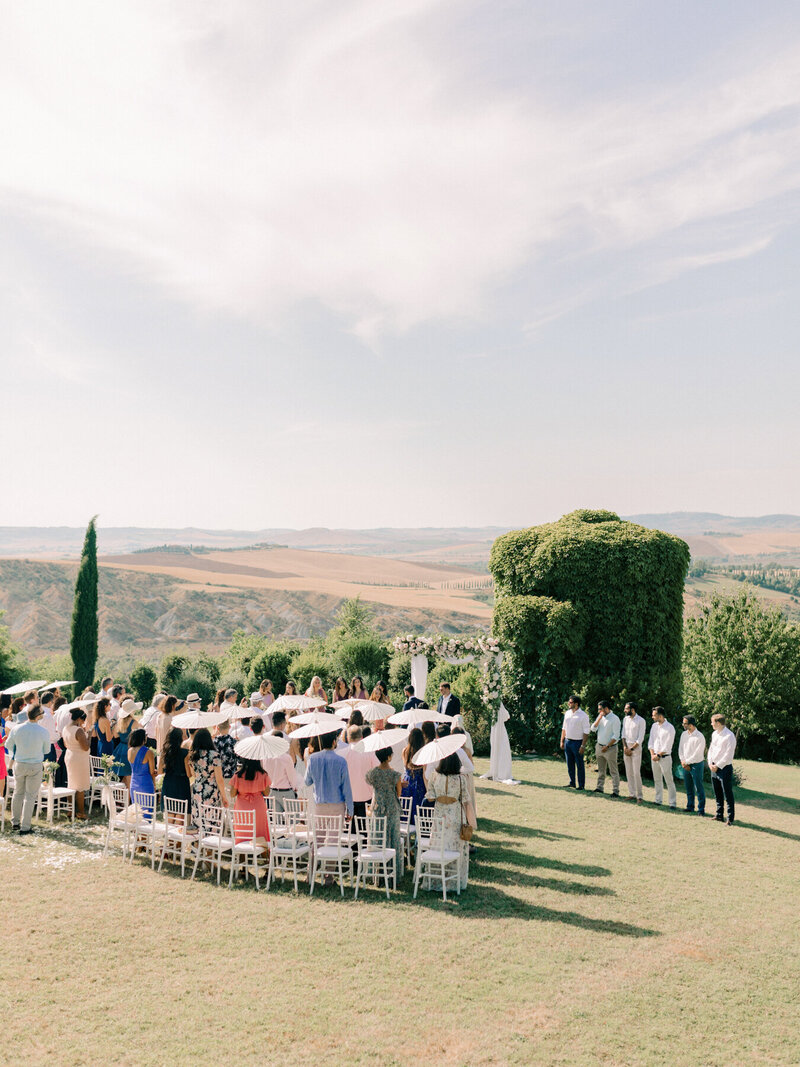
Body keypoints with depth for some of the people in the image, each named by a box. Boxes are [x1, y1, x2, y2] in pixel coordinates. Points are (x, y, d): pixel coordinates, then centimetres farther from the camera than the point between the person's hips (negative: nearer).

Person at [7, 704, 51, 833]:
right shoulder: (43, 731, -15)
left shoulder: (16, 729, -10)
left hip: (19, 764, 3)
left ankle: (15, 822, 29)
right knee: (30, 796, 5)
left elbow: (9, 744, 6)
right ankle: (25, 827, 7)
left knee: (18, 792, 20)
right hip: (36, 766, -3)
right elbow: (46, 750, -2)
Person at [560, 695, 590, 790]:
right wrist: (562, 741, 12)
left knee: (580, 765, 2)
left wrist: (583, 746, -17)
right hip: (567, 741, 6)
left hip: (577, 742, -6)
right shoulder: (567, 713, 8)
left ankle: (581, 785, 10)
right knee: (570, 764, 13)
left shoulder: (583, 715, -11)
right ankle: (572, 783, 23)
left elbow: (586, 732, -12)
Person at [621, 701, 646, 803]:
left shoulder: (641, 721, -10)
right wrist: (625, 747, -3)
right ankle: (631, 794, 14)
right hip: (626, 748, 6)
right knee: (628, 772, 7)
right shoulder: (625, 719, 9)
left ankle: (639, 796, -1)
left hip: (636, 747, -6)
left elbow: (640, 738, -12)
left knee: (636, 773, -8)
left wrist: (631, 749, -13)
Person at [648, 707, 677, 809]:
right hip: (654, 757, 7)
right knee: (657, 780, 12)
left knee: (669, 780, -6)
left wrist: (658, 755, -12)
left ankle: (673, 803, -3)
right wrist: (652, 754, -3)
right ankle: (658, 800, 21)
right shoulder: (654, 726, 10)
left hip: (665, 757, -6)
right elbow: (651, 741, 10)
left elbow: (667, 746, -14)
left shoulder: (670, 728, -11)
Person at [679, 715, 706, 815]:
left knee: (699, 788, -2)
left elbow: (697, 754, -17)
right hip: (686, 765, 7)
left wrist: (686, 762, -10)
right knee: (688, 787, 14)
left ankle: (701, 809, 5)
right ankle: (690, 807, 25)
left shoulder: (699, 737, -15)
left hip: (696, 765, -7)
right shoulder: (684, 734, 7)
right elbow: (680, 749, 9)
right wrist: (683, 762, -3)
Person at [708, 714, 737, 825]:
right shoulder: (714, 734, 10)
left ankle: (730, 818, 4)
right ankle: (719, 816, 25)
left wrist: (717, 766, -14)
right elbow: (711, 749, 16)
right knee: (717, 794, 15)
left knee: (728, 794, -2)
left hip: (725, 768, -8)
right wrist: (710, 763, 2)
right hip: (714, 768, 8)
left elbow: (728, 755, -18)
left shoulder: (729, 736, -16)